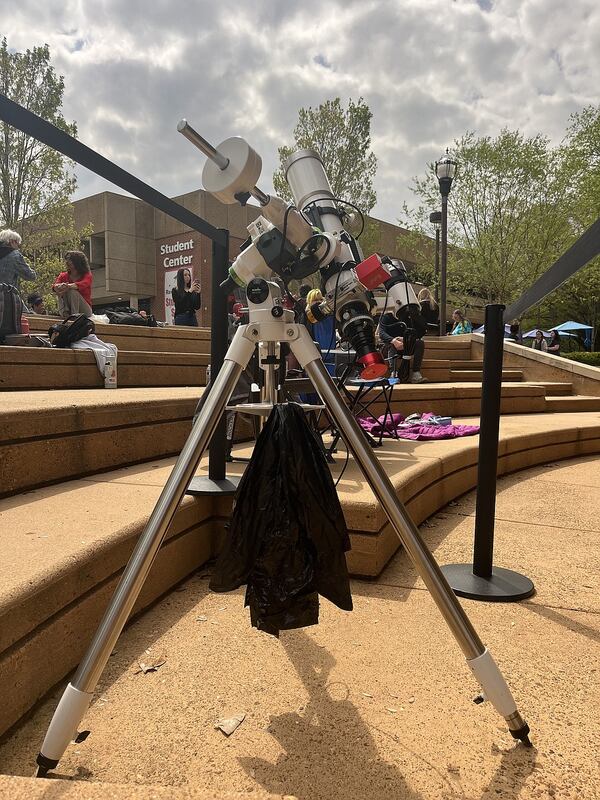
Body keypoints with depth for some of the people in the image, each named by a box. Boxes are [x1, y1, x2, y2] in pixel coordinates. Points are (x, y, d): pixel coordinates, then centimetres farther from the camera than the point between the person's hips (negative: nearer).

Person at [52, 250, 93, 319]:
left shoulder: (87, 275, -2)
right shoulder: (63, 276, 8)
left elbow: (82, 285, -27)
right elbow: (54, 286, -13)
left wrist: (68, 286, -46)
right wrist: (59, 287, -39)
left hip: (84, 310, -3)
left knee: (72, 291, -27)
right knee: (62, 290, -20)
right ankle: (65, 313, -36)